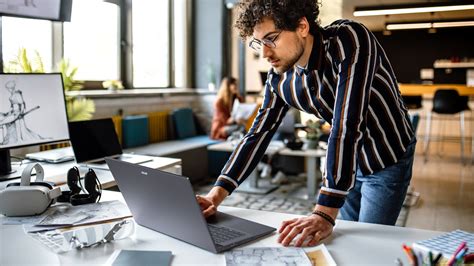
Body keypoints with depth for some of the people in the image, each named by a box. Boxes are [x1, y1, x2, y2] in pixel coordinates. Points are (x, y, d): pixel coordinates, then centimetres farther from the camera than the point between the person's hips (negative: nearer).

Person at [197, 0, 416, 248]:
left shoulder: (349, 40, -30)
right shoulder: (279, 79, -12)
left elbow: (347, 127, -38)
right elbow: (257, 134, -4)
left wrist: (325, 213, -42)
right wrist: (217, 194, -14)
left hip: (387, 159, -5)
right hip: (345, 163, 5)